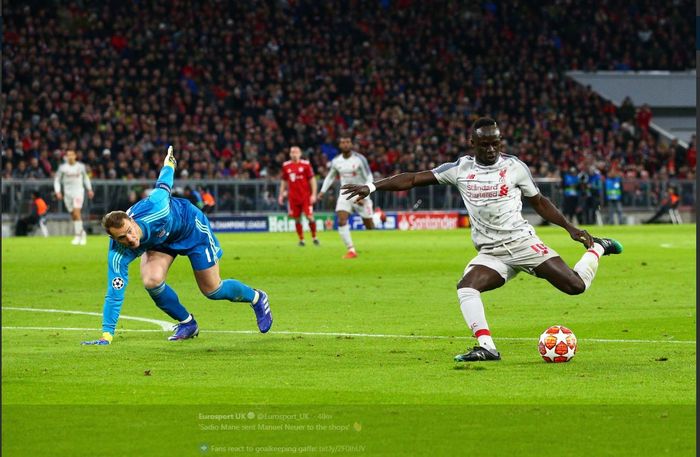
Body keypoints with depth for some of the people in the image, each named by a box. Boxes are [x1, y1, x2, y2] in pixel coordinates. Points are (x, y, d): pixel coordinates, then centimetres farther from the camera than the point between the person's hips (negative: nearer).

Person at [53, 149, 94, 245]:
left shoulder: (80, 166, 3)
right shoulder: (63, 167, 0)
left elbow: (85, 178, 20)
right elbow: (57, 180, 7)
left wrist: (89, 189, 19)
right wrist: (58, 191, -5)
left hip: (78, 191, -2)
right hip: (67, 193, 2)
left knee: (76, 213, -18)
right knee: (73, 215, 4)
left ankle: (77, 236, -17)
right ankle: (82, 232, 25)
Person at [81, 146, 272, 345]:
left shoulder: (152, 209, -42)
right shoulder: (118, 254, -34)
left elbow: (163, 185, -20)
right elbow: (114, 294, -33)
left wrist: (169, 163, 1)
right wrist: (106, 335, -38)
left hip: (192, 227, -2)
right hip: (159, 241, 2)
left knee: (213, 291, 3)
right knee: (152, 280, -24)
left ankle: (256, 298, 36)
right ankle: (187, 323, 4)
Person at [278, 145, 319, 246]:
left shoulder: (305, 164, -3)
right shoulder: (286, 166, 6)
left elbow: (312, 180, -1)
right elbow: (284, 181, 16)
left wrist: (313, 194, -7)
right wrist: (281, 195, 13)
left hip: (306, 196, -2)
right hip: (293, 197, 2)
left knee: (310, 217, -8)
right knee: (297, 219, 2)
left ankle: (314, 237, 10)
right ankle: (301, 239, 14)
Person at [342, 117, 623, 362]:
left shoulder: (514, 167, 1)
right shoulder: (461, 169, 3)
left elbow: (539, 202, 13)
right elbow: (413, 179, 3)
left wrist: (571, 228, 8)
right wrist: (372, 187, -5)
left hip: (521, 241, -2)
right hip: (490, 254, 2)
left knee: (575, 286, -10)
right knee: (465, 288, -27)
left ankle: (597, 249, 22)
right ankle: (486, 347, -28)